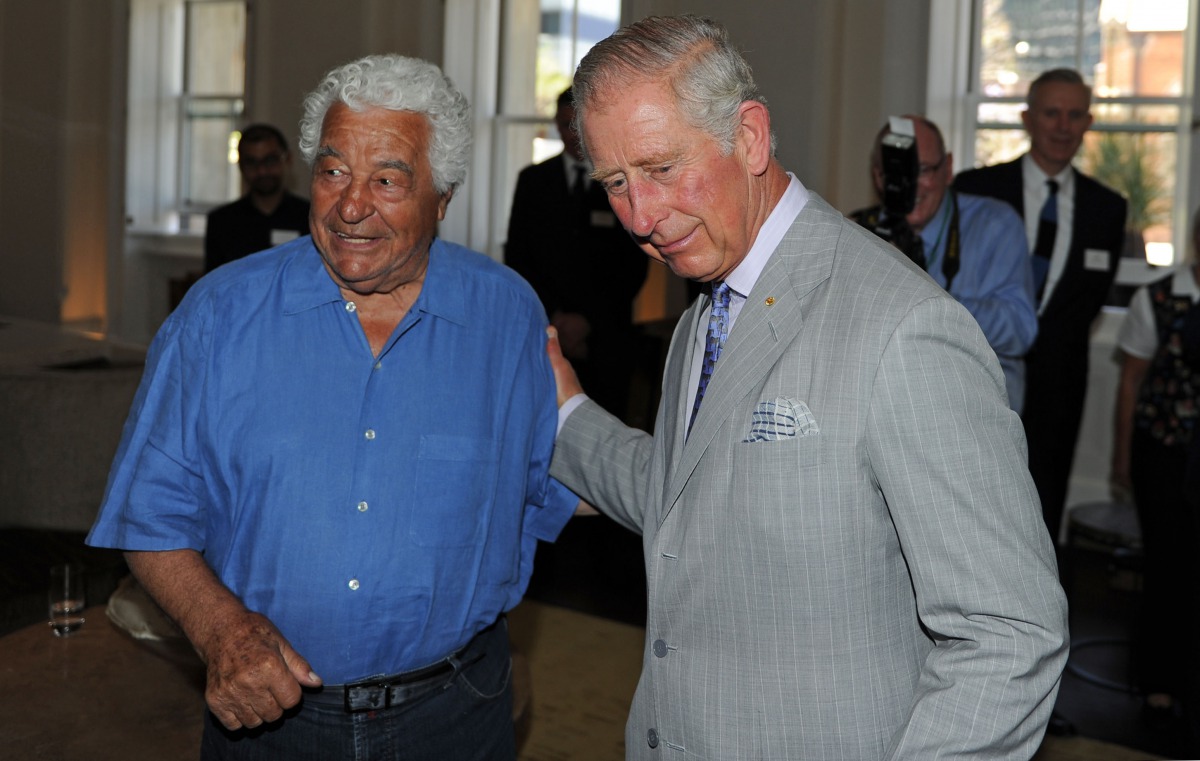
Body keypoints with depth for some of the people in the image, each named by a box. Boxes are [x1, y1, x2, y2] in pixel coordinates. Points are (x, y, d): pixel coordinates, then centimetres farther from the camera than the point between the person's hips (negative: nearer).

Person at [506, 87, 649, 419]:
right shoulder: (533, 180, 11)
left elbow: (634, 268, 3)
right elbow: (517, 256, 8)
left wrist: (588, 319, -6)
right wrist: (554, 317, -4)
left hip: (605, 337, -1)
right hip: (544, 330, 1)